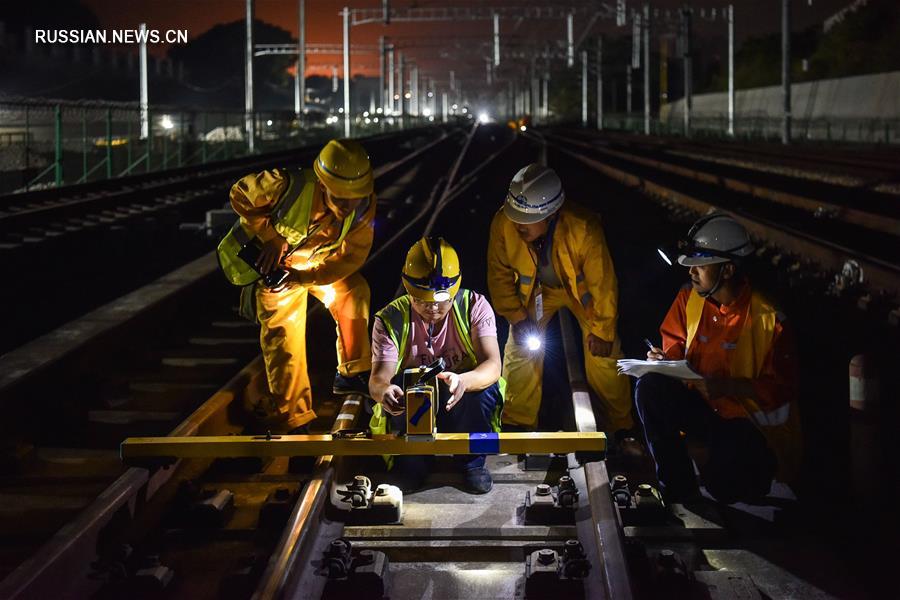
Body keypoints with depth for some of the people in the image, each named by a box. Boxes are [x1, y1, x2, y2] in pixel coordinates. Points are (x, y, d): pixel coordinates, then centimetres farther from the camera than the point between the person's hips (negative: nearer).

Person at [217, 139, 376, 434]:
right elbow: (240, 195, -24)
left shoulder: (363, 205, -26)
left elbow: (353, 254, -23)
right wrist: (271, 237, -29)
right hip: (274, 262, -4)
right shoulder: (289, 186, -39)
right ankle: (291, 419, 1)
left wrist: (305, 277, -34)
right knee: (283, 335, -9)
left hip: (318, 263, 4)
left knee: (353, 293, -8)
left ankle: (352, 374, 12)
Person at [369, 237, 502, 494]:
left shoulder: (474, 306, -13)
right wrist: (383, 391, -50)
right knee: (397, 388, -34)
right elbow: (378, 379, -22)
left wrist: (464, 381, -51)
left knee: (485, 387, -34)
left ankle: (472, 461, -6)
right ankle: (411, 463, -6)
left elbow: (493, 365, -27)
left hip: (463, 404, 0)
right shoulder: (391, 319, -12)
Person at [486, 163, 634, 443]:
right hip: (535, 289, 2)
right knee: (520, 351, -5)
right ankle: (517, 426, 12)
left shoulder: (584, 229, -41)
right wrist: (517, 317, -16)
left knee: (603, 356, -5)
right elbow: (499, 274, -14)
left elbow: (602, 284, -27)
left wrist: (602, 331, -17)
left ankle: (622, 428, 15)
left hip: (582, 287, -2)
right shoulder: (503, 224, -33)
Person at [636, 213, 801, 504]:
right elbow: (676, 346, 10)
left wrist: (726, 385, -26)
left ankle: (758, 465, 11)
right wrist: (663, 359, -14)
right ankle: (678, 489, -9)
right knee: (649, 389, -22)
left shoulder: (769, 318, -19)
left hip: (755, 420, -5)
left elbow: (782, 389, -15)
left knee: (724, 487, -29)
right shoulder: (689, 297, -4)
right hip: (703, 406, 5)